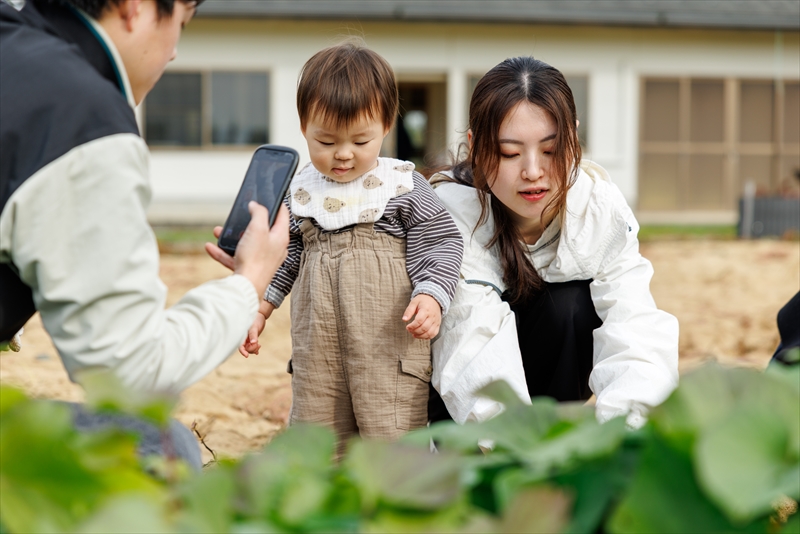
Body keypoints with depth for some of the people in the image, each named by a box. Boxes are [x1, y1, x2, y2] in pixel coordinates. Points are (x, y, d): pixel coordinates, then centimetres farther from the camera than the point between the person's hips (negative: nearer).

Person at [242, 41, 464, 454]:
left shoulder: (403, 187, -5)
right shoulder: (299, 192, 8)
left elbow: (440, 243, -5)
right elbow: (284, 255, 19)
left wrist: (431, 295, -20)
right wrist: (260, 308, 15)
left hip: (390, 345, -4)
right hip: (317, 350, 5)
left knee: (393, 444, -3)